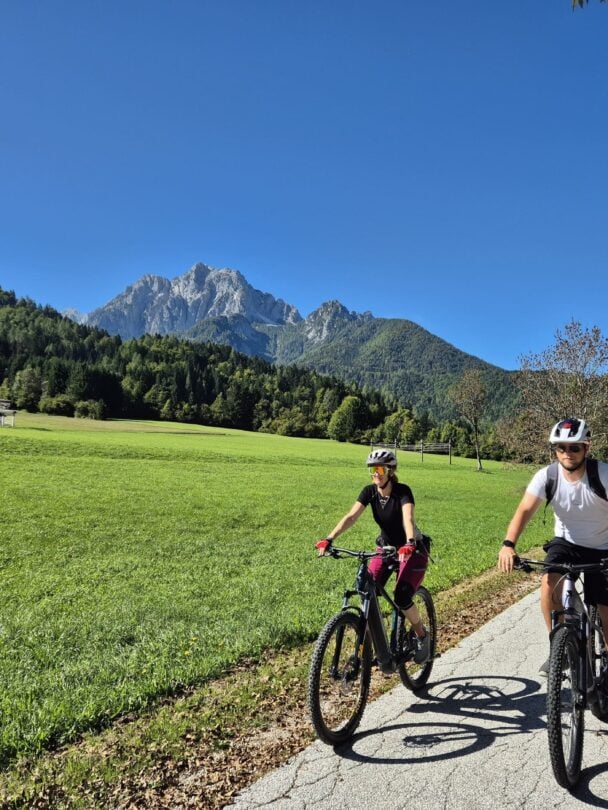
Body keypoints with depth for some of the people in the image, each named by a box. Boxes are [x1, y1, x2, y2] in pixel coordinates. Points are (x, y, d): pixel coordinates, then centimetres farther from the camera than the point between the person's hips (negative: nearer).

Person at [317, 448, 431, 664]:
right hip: (386, 547, 5)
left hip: (413, 549, -4)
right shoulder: (369, 491, -12)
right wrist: (329, 539, -36)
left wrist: (410, 544, -60)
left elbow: (408, 518, -41)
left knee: (402, 598, -17)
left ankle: (422, 636, 11)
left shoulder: (402, 491, -24)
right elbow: (351, 516, -23)